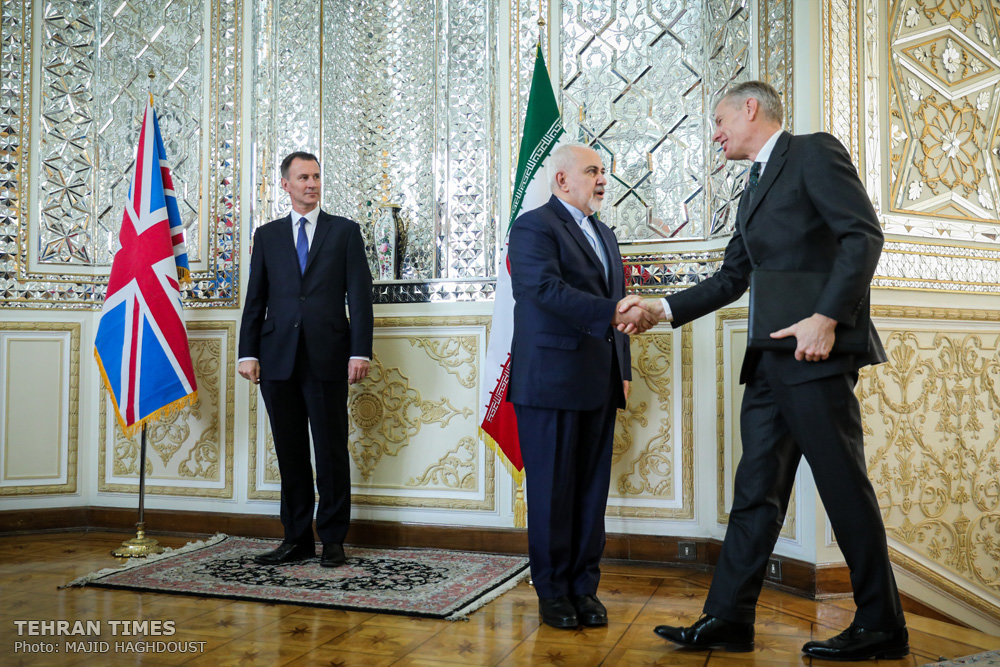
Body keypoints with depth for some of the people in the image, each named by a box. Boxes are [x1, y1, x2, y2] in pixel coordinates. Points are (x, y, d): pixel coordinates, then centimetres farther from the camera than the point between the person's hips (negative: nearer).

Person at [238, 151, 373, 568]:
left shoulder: (345, 231, 8)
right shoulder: (267, 235, 14)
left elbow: (359, 295, 1)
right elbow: (255, 299, 12)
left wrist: (360, 351, -8)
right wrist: (248, 353, 2)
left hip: (327, 357, -2)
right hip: (279, 359, 3)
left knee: (331, 451, 2)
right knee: (290, 452, 8)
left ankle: (333, 539, 13)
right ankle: (297, 538, 18)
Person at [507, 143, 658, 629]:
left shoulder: (603, 234, 21)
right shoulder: (533, 227, -4)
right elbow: (546, 288, -21)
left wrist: (622, 369, 16)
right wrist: (611, 313, -29)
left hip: (598, 384, 7)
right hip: (551, 382, -7)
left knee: (592, 489, 9)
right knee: (552, 491, 1)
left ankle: (584, 587, 20)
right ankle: (553, 592, 13)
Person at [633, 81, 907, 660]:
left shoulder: (814, 153, -1)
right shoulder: (755, 189, 25)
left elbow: (864, 235, -13)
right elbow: (731, 278, 25)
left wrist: (826, 319, -21)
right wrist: (665, 309, 16)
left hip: (817, 355, -9)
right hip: (771, 362, 9)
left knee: (845, 489, -1)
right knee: (756, 492, 7)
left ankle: (883, 628, 12)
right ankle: (729, 619, 13)